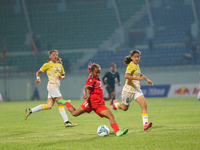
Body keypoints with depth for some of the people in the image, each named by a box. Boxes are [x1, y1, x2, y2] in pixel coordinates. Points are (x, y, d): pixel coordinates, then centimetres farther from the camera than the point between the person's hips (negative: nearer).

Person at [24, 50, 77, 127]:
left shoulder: (60, 65, 16)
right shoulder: (47, 65, -1)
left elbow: (63, 75, 23)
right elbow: (38, 72, 6)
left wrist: (61, 77, -1)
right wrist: (38, 78, -13)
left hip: (57, 87, 7)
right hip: (52, 85, -7)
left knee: (49, 106, 5)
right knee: (61, 103, -12)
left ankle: (30, 111, 15)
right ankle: (66, 122, -13)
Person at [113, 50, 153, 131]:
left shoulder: (137, 65, 8)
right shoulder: (131, 65, -17)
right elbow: (126, 76, -34)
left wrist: (147, 79, 21)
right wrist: (138, 78, -39)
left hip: (137, 89, 6)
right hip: (129, 90, -6)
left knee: (144, 105, -15)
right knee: (125, 108, 13)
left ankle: (145, 124, -21)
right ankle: (115, 104, 46)